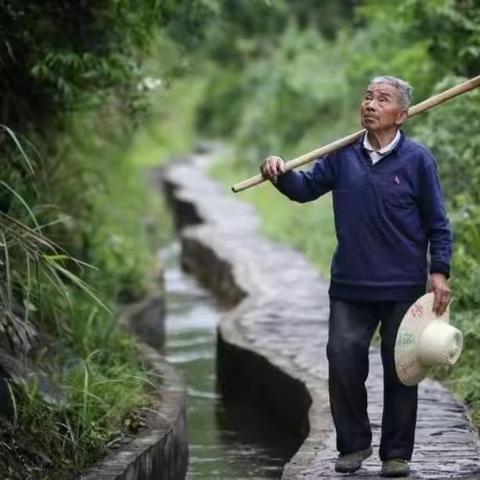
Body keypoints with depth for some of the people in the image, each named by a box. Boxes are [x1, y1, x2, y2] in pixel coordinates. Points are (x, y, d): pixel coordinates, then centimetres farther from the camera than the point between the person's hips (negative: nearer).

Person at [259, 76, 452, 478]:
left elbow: (437, 222, -3)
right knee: (343, 362, 2)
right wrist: (282, 175, -13)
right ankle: (353, 444, 17)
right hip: (350, 286, 3)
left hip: (403, 288, -3)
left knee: (400, 370, 4)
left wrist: (439, 271, -10)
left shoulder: (417, 159, -4)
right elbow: (307, 188, 8)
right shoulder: (343, 155, 5)